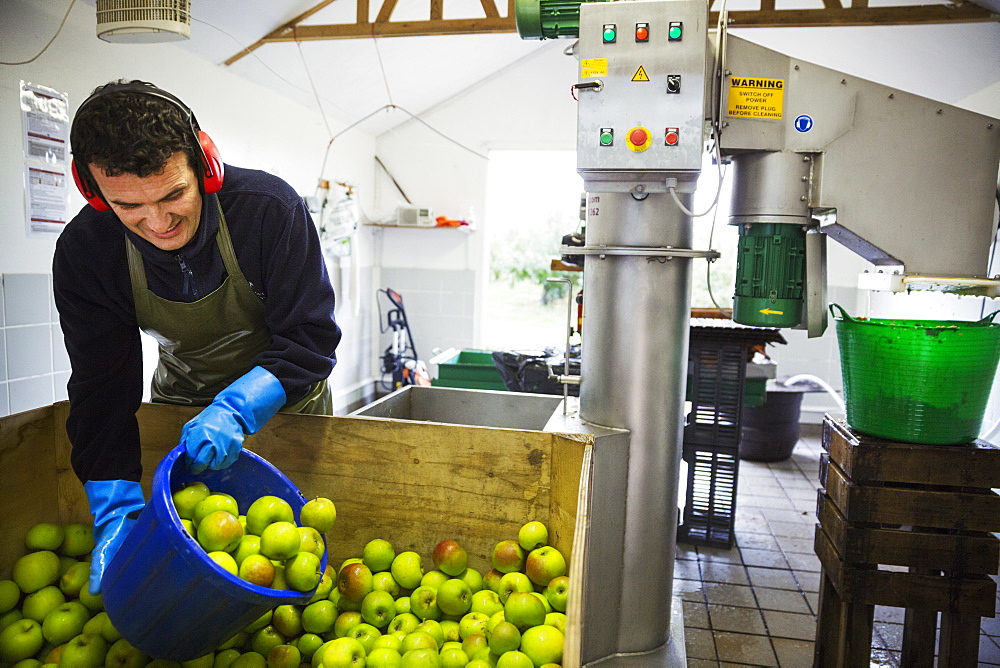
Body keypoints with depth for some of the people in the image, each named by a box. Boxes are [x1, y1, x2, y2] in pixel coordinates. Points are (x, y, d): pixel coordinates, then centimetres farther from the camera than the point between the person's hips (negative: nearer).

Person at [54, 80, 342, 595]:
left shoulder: (269, 208, -30)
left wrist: (236, 410, -43)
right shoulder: (82, 251, -21)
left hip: (283, 401, -2)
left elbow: (311, 339, -27)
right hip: (180, 404, 2)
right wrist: (116, 510, -30)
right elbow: (102, 387, -19)